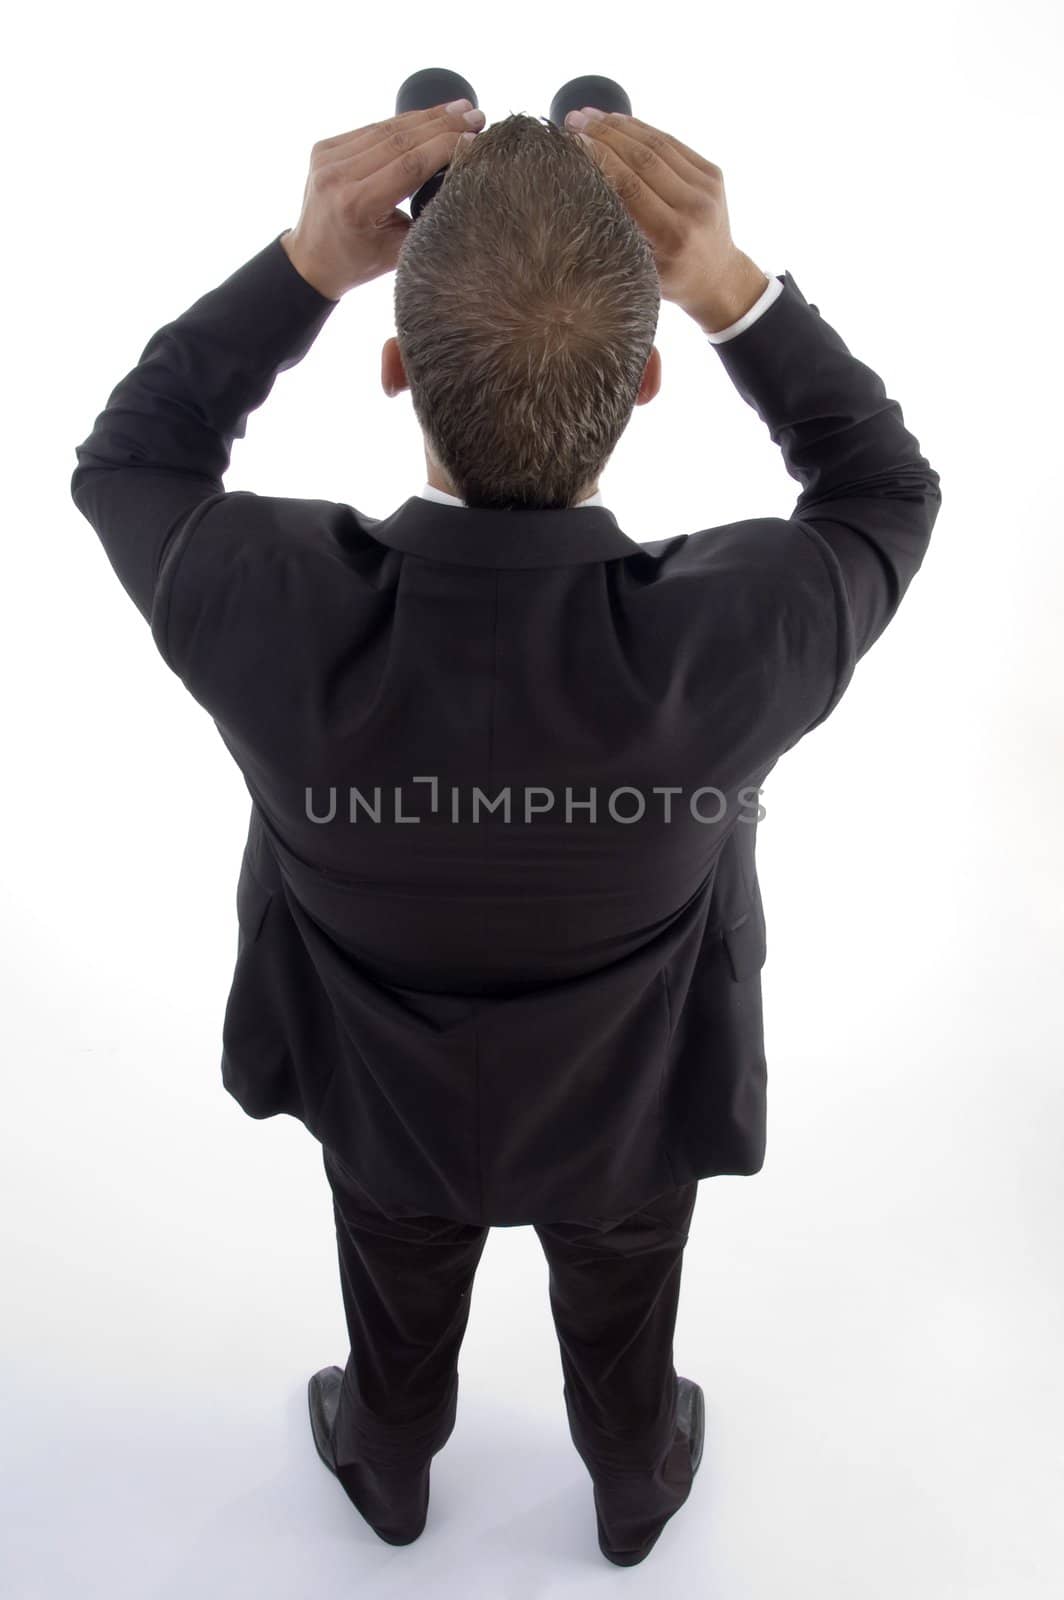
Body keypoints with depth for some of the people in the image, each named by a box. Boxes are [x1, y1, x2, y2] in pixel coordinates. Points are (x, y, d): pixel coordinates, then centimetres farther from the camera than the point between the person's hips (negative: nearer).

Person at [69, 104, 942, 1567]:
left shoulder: (271, 616, -39)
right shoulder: (730, 644, -40)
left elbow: (125, 466, -14)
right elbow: (889, 492, -15)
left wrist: (306, 259, -26)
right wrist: (726, 281, -28)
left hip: (384, 1098, 1)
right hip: (630, 1109, 0)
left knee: (400, 1321, 35)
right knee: (618, 1329, 34)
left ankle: (389, 1474, 68)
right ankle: (635, 1495, 67)